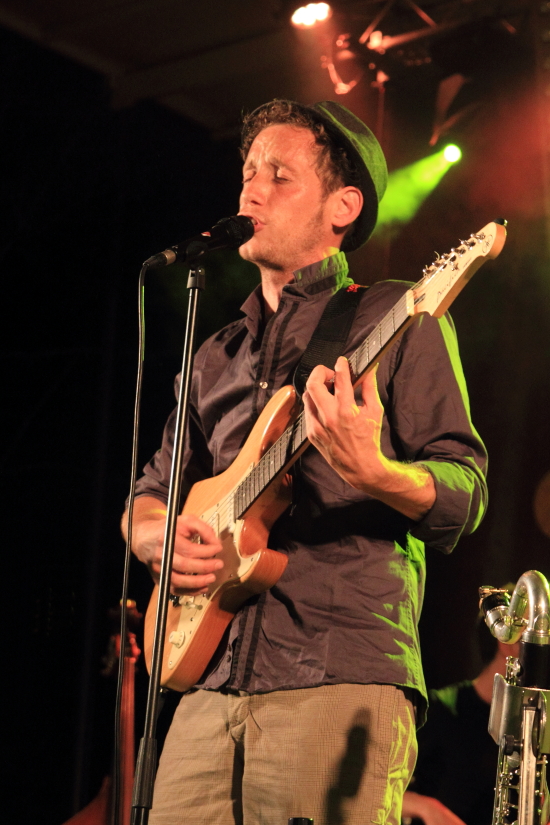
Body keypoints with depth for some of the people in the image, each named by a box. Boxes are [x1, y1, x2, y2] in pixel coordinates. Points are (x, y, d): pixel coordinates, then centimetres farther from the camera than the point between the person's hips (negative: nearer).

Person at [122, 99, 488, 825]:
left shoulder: (396, 321, 4)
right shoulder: (218, 355, 22)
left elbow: (466, 495, -3)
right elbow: (150, 494, 26)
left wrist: (370, 473, -24)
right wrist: (159, 536, 3)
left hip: (342, 685, -5)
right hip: (211, 688, 5)